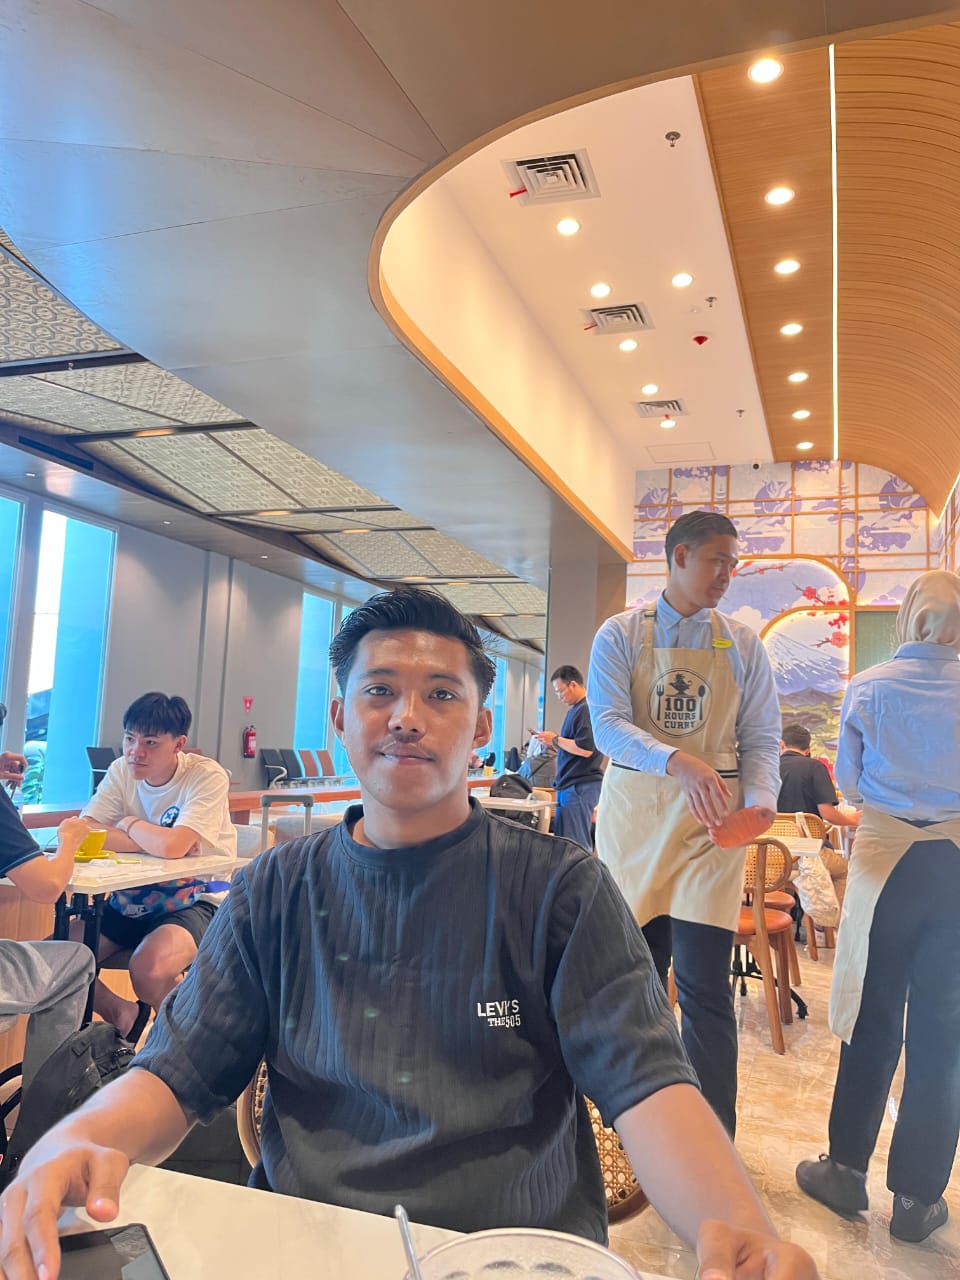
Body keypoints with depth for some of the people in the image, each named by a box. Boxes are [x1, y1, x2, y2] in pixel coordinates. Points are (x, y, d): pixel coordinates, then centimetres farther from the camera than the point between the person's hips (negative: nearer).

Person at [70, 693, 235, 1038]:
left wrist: (129, 825, -10)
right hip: (134, 899, 6)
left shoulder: (208, 776, -18)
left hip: (196, 900, -5)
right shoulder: (121, 770, -1)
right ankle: (120, 1013, 13)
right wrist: (154, 840, -20)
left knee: (149, 970, -32)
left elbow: (172, 847, -31)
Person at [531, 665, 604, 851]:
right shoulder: (575, 709, 16)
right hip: (569, 785, 10)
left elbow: (585, 749, -22)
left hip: (580, 786, -10)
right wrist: (552, 740, 8)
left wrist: (555, 740, -11)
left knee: (577, 845, -6)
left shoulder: (587, 710, -15)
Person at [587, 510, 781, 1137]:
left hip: (711, 823, 0)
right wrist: (678, 762, -30)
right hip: (634, 813, 0)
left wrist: (760, 799, -15)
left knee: (704, 987, -4)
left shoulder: (744, 644, 6)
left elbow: (762, 738, 5)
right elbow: (608, 724, -13)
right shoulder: (621, 634, 0)